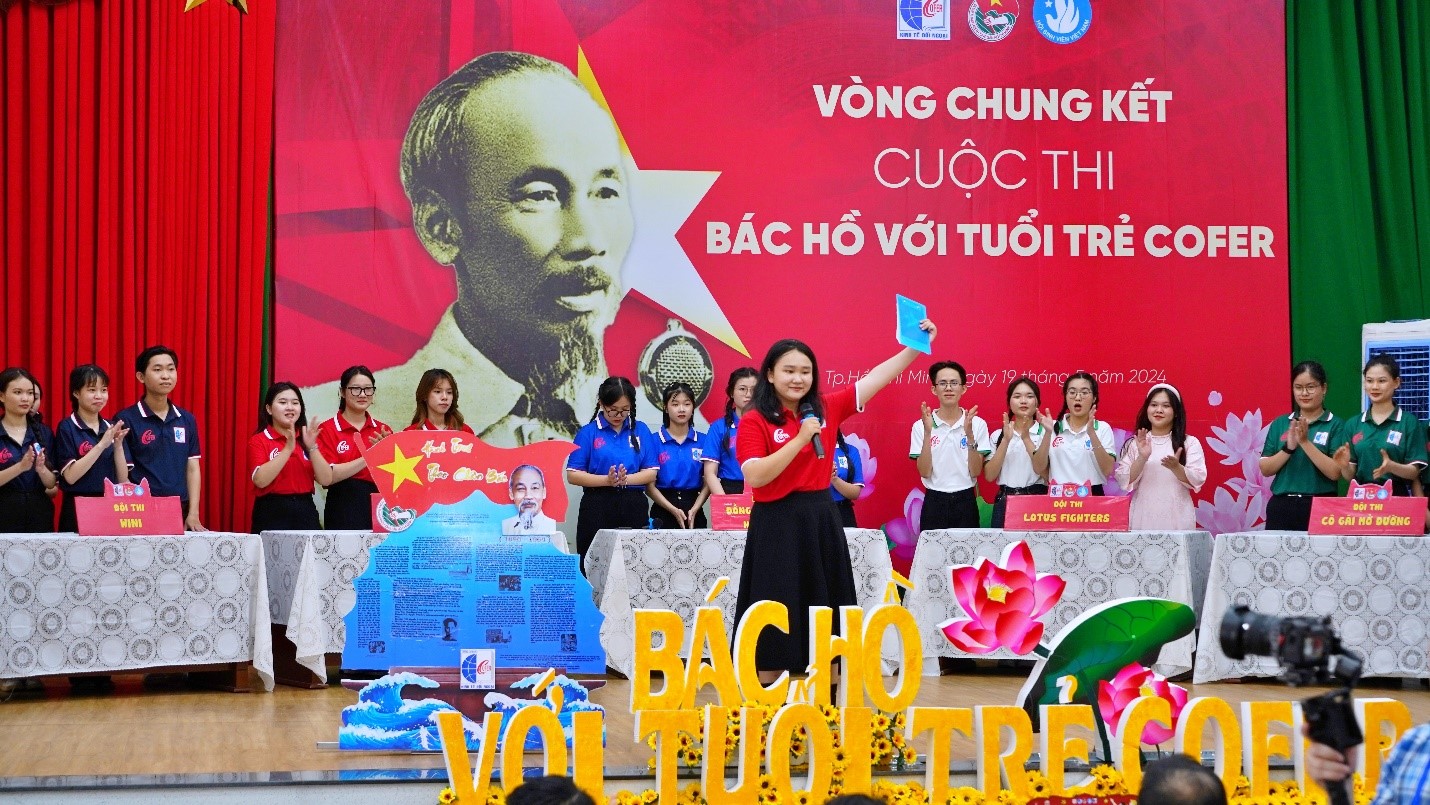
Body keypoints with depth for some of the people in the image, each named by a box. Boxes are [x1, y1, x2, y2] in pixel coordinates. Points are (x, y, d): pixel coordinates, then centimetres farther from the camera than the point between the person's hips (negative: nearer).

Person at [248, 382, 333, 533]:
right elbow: (260, 480, -16)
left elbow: (326, 480, 2)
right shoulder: (259, 440, 0)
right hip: (272, 513, -4)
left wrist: (312, 447, -10)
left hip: (305, 511, 4)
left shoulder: (307, 438, 12)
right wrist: (288, 449, -19)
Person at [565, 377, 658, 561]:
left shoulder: (640, 430, 9)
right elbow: (573, 475, -3)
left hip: (633, 506, 2)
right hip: (597, 507, -2)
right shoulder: (588, 432, 2)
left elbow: (651, 473, 5)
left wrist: (625, 479, -13)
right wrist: (607, 480, -16)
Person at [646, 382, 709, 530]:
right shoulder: (655, 441, 0)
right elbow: (650, 486, -3)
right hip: (663, 511, -1)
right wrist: (674, 510, -14)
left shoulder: (703, 441, 5)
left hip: (694, 512, 1)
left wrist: (694, 510, -12)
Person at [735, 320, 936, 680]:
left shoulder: (826, 409, 6)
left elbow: (876, 378, 6)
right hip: (777, 526, -5)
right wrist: (800, 439, -19)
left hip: (822, 520, 5)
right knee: (775, 623, 0)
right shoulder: (754, 422, -7)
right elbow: (754, 476, -18)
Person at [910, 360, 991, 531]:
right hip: (934, 502, 0)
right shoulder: (921, 426, -1)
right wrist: (927, 433, -16)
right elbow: (924, 472, -7)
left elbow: (976, 472, -4)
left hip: (966, 502, 0)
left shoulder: (977, 424, 0)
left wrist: (969, 434, -16)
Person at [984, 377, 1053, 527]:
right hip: (1005, 503, 2)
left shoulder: (1043, 432, 2)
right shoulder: (998, 435, 9)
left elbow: (1041, 469, -13)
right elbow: (989, 475, -3)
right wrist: (1006, 440, -11)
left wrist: (1026, 438, -21)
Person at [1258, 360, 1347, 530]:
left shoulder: (1336, 425, 0)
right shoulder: (1279, 424, 10)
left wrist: (1305, 442, -16)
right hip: (1281, 507, 3)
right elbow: (1265, 469, 5)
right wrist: (1289, 448, -11)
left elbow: (1335, 472, -9)